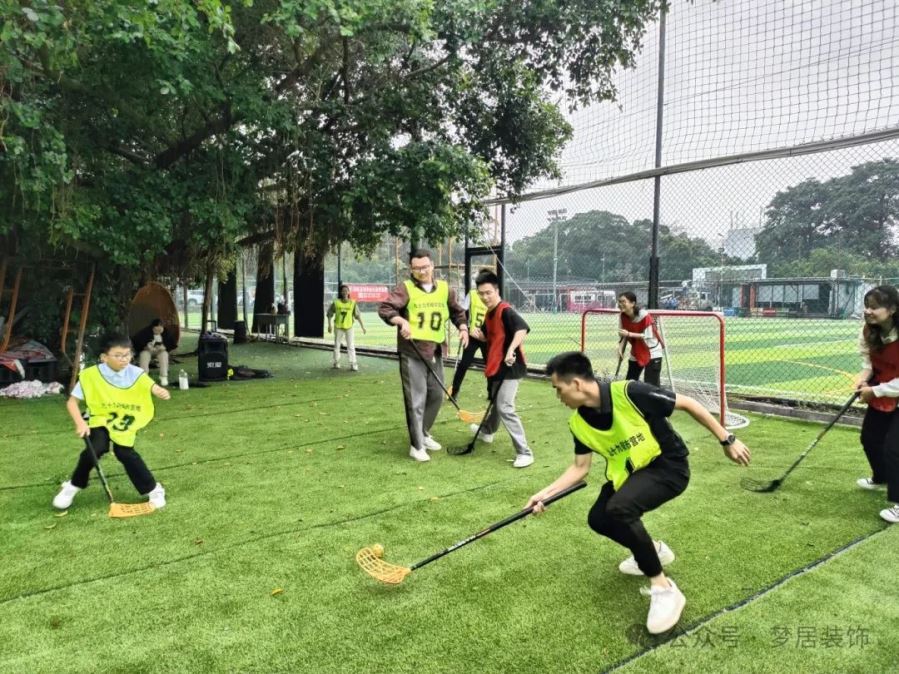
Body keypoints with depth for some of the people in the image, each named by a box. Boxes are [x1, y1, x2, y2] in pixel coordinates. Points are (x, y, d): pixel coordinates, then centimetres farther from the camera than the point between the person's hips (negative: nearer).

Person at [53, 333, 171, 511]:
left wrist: (161, 392, -55)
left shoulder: (136, 374, -16)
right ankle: (73, 486, 4)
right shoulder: (91, 375, -19)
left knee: (125, 453, -11)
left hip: (125, 422, 1)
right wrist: (80, 423, -27)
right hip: (100, 419, -1)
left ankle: (153, 489, 6)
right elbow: (72, 402, -12)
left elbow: (152, 387, -30)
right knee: (95, 448, -23)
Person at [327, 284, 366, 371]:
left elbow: (357, 315, -1)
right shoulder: (336, 303, -4)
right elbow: (329, 314, 4)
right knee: (337, 345, 11)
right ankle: (336, 363, 24)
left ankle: (353, 365, -2)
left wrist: (362, 326, -3)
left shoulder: (353, 303, -4)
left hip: (349, 327, -1)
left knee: (351, 346, -4)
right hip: (338, 327, 1)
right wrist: (329, 325, 1)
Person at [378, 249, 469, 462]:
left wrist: (463, 327, 3)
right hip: (412, 353, -5)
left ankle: (423, 434, 36)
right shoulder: (405, 288, -6)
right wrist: (401, 321, -33)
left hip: (435, 353, 6)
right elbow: (384, 308, -17)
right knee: (416, 400, -2)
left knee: (436, 396, 15)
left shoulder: (445, 289, 8)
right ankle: (416, 445, 10)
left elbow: (457, 311, 21)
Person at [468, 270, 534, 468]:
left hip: (510, 367, -9)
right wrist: (478, 334, 1)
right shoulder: (489, 313, 10)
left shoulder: (505, 311, -19)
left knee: (505, 408, -17)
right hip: (495, 366, 9)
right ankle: (487, 431, 53)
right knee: (495, 402, 29)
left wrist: (510, 350, -44)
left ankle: (525, 453, -12)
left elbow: (523, 329, -35)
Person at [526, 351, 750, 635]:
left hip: (669, 466, -8)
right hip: (632, 473, 8)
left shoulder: (629, 393, -29)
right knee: (598, 519, 5)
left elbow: (688, 404, -19)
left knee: (619, 509, -30)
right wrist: (546, 493, -9)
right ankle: (653, 550, 34)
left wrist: (728, 440, -13)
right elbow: (580, 467, 2)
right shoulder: (578, 423, -9)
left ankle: (664, 589, -15)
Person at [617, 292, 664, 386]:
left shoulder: (644, 315, -26)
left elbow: (647, 336, -25)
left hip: (652, 352, -7)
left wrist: (629, 334, -31)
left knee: (651, 385, -12)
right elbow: (623, 335, 3)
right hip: (636, 353, 7)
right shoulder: (623, 316, -6)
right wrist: (620, 348, -14)